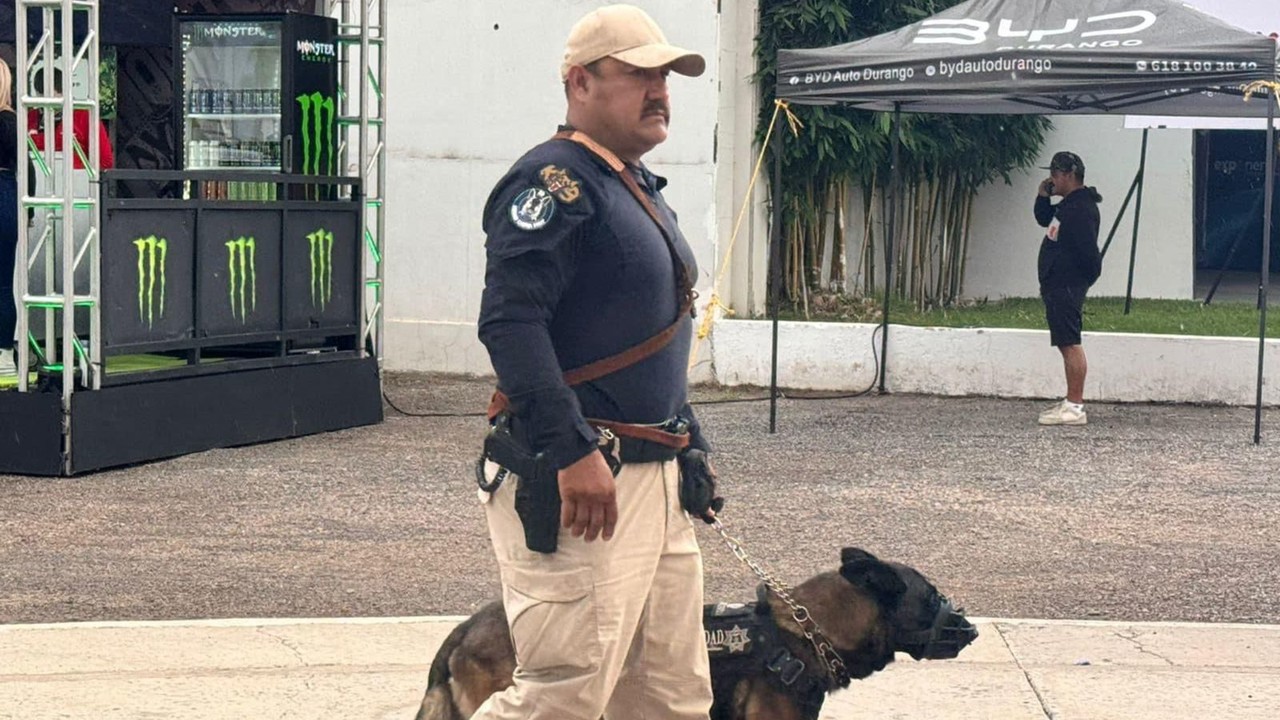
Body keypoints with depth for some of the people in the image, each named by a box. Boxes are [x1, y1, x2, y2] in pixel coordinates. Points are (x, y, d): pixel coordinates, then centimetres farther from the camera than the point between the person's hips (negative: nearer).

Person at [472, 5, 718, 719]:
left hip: (656, 475, 10)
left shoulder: (640, 190, 20)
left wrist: (692, 447, 25)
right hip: (582, 484, -10)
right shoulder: (556, 180, -11)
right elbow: (510, 321, -23)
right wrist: (573, 452, -29)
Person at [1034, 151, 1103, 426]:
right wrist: (1043, 196, 17)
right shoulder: (1068, 205, 18)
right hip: (1057, 286, 11)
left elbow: (1087, 249, -22)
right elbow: (1044, 220, 33)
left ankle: (1075, 407, -12)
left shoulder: (1081, 208, -16)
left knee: (1070, 344, -11)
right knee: (1068, 344, 13)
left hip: (1067, 286, -11)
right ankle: (1072, 402, 18)